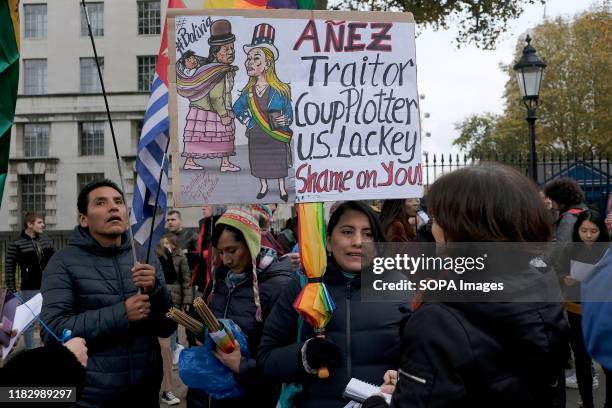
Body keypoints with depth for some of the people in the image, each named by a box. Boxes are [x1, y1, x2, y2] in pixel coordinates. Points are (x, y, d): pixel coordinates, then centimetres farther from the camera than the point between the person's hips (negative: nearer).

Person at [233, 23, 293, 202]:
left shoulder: (279, 90, -11)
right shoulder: (249, 91, -3)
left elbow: (289, 112, -4)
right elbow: (237, 108, 12)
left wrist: (286, 121, -23)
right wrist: (248, 122, 0)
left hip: (277, 136, -3)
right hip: (256, 136, 3)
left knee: (279, 162, 10)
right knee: (259, 162, 15)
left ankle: (282, 188, 29)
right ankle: (263, 187, 37)